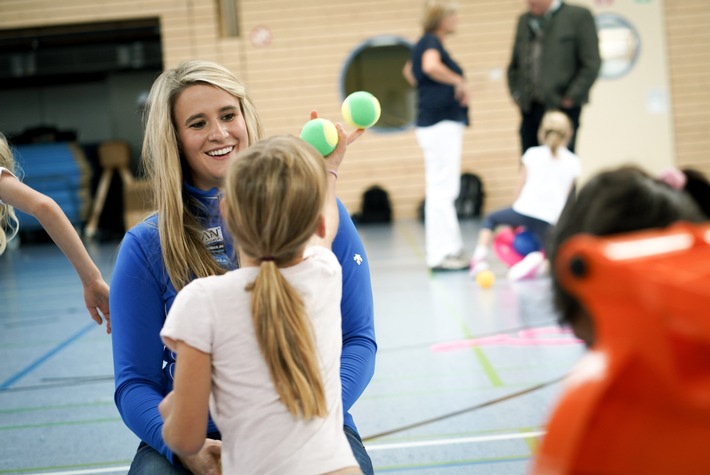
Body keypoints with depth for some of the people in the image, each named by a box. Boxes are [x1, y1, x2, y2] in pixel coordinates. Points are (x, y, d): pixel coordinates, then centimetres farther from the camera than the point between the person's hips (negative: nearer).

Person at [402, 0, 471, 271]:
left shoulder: (426, 43, 17)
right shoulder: (431, 42, -11)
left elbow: (409, 70, 34)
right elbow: (430, 66, -33)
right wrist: (458, 81, -22)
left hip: (442, 124, 10)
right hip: (441, 124, -10)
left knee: (442, 191, 13)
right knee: (442, 191, -9)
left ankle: (450, 249, 19)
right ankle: (441, 254, -8)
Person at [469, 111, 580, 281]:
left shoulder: (532, 154, 11)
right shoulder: (573, 162, 13)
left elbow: (520, 188, 11)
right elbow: (565, 195, 15)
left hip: (524, 210, 0)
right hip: (550, 219, 0)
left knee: (490, 219, 27)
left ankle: (480, 255, 6)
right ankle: (538, 260, -20)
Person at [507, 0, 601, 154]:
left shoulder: (579, 16, -2)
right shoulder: (524, 20, 15)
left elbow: (591, 65, -7)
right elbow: (514, 65, 22)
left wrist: (571, 98, -10)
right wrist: (516, 93, 9)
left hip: (562, 108, -5)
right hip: (529, 109, 5)